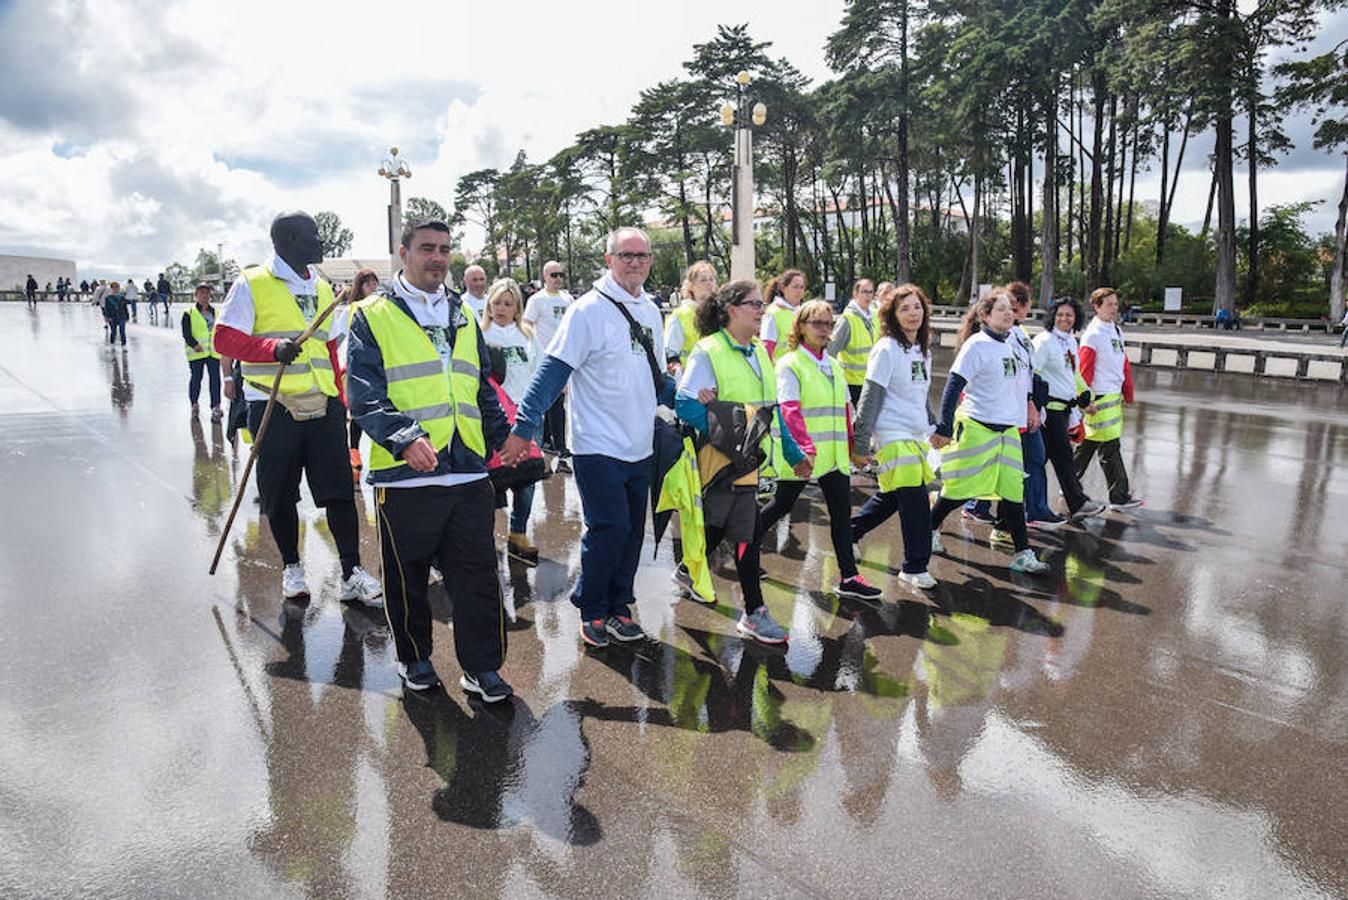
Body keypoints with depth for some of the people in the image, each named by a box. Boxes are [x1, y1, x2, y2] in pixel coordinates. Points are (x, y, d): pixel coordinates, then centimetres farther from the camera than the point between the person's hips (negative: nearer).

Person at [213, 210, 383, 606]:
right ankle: (291, 567, 25)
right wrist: (272, 347, -25)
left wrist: (340, 400, 15)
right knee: (280, 495, 7)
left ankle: (352, 573, 4)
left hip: (322, 408, 4)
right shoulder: (252, 284, -1)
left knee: (340, 490, -1)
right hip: (273, 407, -4)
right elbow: (225, 339, -8)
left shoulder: (323, 289, 16)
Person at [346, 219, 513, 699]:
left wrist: (502, 436, 14)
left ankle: (481, 667, 17)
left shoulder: (463, 316, 17)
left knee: (478, 574, 4)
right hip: (404, 476, -3)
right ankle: (414, 658, 31)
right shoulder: (373, 316, 1)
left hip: (468, 471, 4)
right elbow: (364, 394, -10)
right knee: (407, 577, 11)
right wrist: (405, 438, -25)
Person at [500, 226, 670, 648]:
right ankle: (591, 610, 13)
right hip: (598, 446, -7)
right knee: (610, 527, -8)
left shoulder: (651, 311, 11)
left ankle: (617, 607, 28)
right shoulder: (588, 310, -12)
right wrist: (523, 426, -23)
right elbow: (552, 371, -16)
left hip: (639, 448, 7)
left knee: (632, 530, 12)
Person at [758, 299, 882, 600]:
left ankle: (849, 577, 12)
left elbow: (846, 409, 18)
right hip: (801, 455, -7)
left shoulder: (833, 366, 16)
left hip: (835, 454, 7)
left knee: (842, 512, 6)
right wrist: (806, 448, -29)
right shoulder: (789, 364, -7)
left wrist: (853, 445, 13)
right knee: (780, 507, 4)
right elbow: (790, 411, -19)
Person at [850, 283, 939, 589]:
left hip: (915, 437, 9)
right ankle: (915, 567, 6)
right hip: (893, 437, -8)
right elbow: (870, 399, -14)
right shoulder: (887, 350, -12)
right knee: (915, 501, -7)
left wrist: (932, 427, 26)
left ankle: (847, 533, 35)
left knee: (890, 496, 16)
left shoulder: (923, 350, 13)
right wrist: (861, 443, -16)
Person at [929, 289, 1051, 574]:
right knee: (961, 488, 3)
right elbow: (954, 387, -15)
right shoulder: (977, 345, -12)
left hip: (1008, 429, 7)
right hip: (976, 427, -7)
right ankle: (930, 529, 26)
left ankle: (1022, 554, 4)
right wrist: (944, 428, -18)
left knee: (1013, 489, 2)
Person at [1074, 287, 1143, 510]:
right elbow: (1084, 371, -14)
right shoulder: (1092, 335, -12)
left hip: (1115, 395, 8)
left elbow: (1124, 364, 19)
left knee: (1089, 443, 15)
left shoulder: (1117, 331, 14)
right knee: (1110, 447, -4)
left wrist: (1128, 393, 16)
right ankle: (1119, 497, 2)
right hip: (1100, 397, -8)